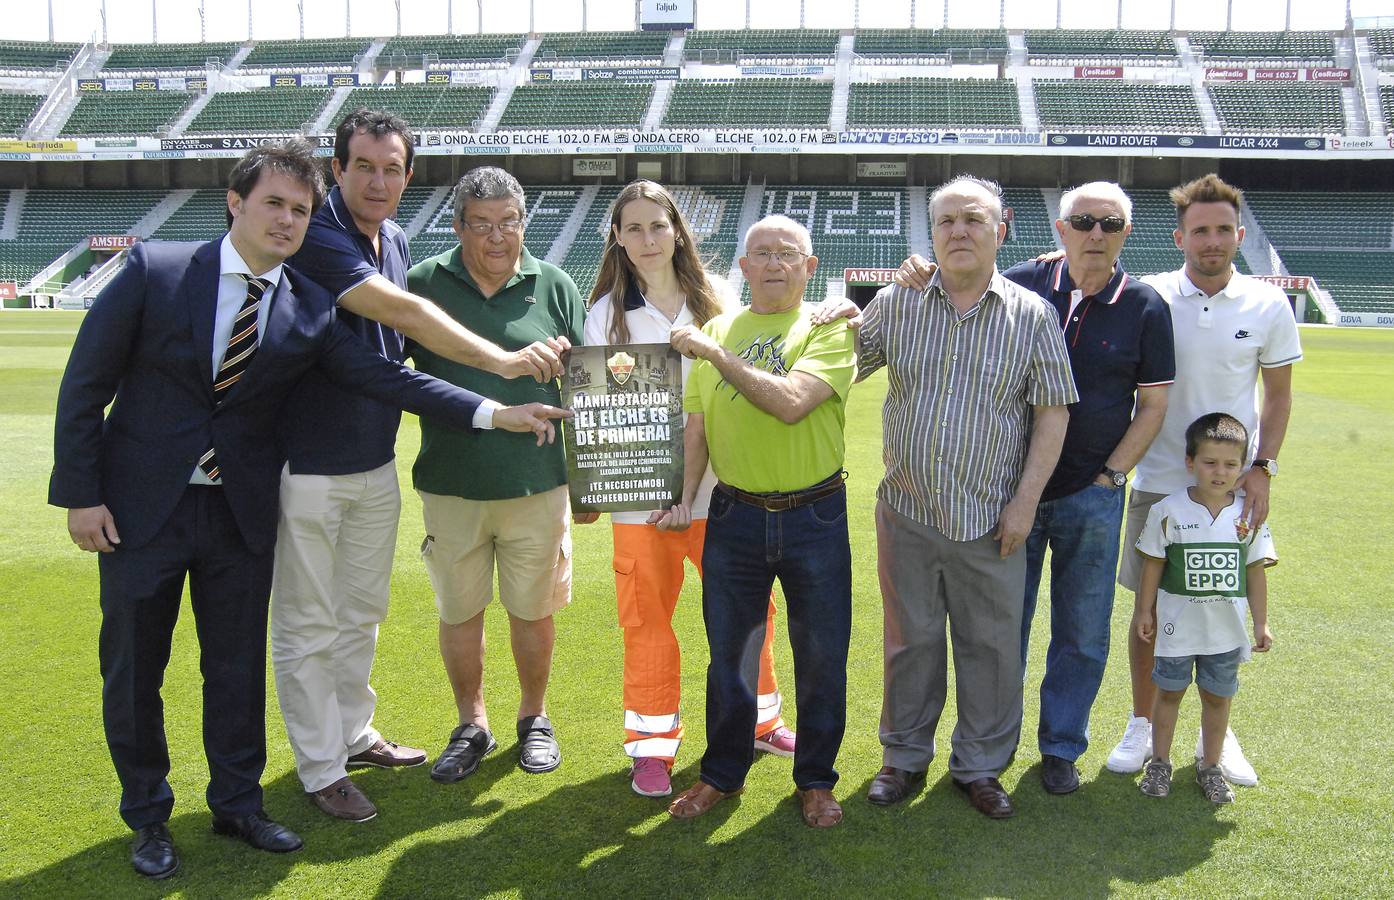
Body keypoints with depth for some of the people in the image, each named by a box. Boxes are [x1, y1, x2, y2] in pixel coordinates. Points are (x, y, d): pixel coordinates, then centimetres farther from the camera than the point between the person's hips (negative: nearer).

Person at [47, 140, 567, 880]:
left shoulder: (309, 312, -3)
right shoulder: (155, 271, -10)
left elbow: (386, 378, -7)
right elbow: (86, 384, -7)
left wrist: (494, 413, -16)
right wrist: (80, 493, -9)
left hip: (241, 511, 2)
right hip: (140, 506, -2)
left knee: (239, 665, 12)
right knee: (132, 670, 9)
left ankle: (236, 805, 33)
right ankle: (148, 817, 30)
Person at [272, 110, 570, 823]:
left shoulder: (397, 242, 7)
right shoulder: (316, 237, -19)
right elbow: (403, 313, -29)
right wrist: (502, 360, -33)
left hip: (375, 462, 8)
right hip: (305, 464, -8)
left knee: (363, 611, 19)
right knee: (310, 626, 4)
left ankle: (353, 733, 36)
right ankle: (320, 769, 17)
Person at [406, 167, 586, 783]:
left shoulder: (554, 287, 1)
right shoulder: (423, 284, -1)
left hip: (539, 484, 0)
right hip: (451, 485, 1)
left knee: (532, 610, 11)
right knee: (458, 612, 11)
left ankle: (534, 717, 32)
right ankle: (472, 726, 30)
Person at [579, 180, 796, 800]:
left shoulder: (713, 300, 6)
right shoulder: (608, 312, 2)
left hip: (719, 485, 2)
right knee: (646, 619, 4)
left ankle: (758, 720, 30)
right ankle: (652, 746, 19)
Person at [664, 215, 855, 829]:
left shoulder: (829, 331, -5)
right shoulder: (715, 330, 7)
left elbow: (791, 403, -22)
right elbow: (696, 424, 9)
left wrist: (717, 354, -18)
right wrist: (684, 497, -1)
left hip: (815, 517, -2)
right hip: (735, 516, 3)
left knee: (821, 656, 9)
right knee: (729, 653, 13)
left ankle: (815, 778, 28)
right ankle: (723, 773, 31)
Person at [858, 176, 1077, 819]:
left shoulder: (1031, 315, -2)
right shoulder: (896, 303, 3)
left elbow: (1053, 413, -1)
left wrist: (1026, 501, -7)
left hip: (990, 520, -1)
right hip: (906, 511, 1)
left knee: (990, 645, 9)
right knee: (910, 639, 12)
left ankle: (980, 764, 27)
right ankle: (905, 756, 29)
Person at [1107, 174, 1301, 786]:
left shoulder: (1268, 306, -3)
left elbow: (1278, 394, 5)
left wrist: (1263, 467, -3)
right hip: (1159, 483, 0)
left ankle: (1216, 732, 27)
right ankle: (1141, 726, 25)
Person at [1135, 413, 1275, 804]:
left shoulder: (1248, 516, -4)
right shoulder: (1168, 511, -11)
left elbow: (1255, 571, 4)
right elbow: (1153, 565, -3)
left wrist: (1261, 623, 5)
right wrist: (1145, 611, 0)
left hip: (1226, 629, 2)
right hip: (1178, 625, -2)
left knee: (1218, 697, 13)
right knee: (1169, 693, 12)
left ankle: (1210, 768, 29)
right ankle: (1159, 764, 27)